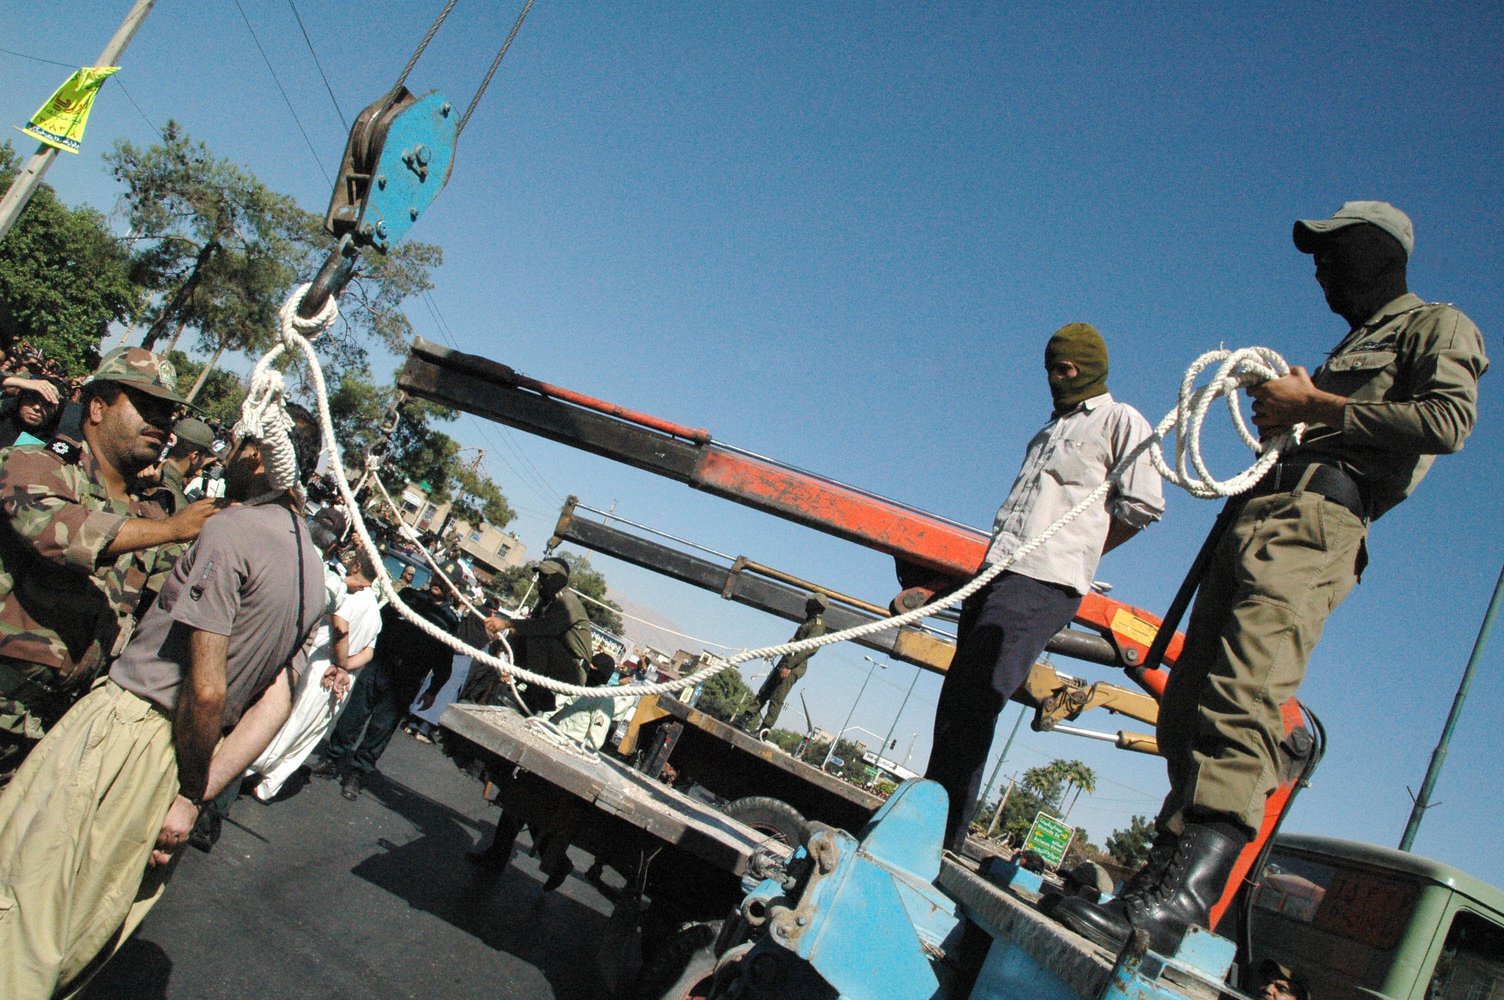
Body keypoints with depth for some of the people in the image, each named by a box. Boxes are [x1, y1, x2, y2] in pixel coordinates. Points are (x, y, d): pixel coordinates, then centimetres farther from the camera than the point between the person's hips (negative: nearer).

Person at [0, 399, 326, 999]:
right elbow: (273, 705, 3)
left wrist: (193, 785, -6)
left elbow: (207, 689, -21)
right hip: (175, 762, 8)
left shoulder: (231, 530, -17)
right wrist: (195, 798, 0)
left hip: (121, 731, -8)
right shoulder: (312, 571, 8)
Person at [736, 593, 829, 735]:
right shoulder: (810, 622, 20)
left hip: (794, 668, -10)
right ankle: (747, 718, 10)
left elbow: (809, 648, -24)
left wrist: (789, 666, -27)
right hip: (785, 663, 10)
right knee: (764, 692, 8)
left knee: (776, 699, -11)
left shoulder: (817, 625, -12)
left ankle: (765, 728, -9)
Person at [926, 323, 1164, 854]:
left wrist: (1075, 552, 2)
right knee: (957, 697, 6)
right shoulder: (1050, 431, 29)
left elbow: (1143, 505, -4)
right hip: (996, 572, 9)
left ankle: (942, 837, -15)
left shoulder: (1121, 421, 4)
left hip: (1044, 584, -8)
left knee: (973, 702, -17)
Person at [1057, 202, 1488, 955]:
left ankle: (1182, 893, -37)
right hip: (1259, 516, 9)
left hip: (1318, 517, -9)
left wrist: (1315, 406, -4)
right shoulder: (1346, 349, 39)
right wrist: (1280, 416, 12)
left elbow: (1449, 418, -7)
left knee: (1242, 696, -28)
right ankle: (1171, 869, 5)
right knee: (1187, 705, 1)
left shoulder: (1435, 326, 13)